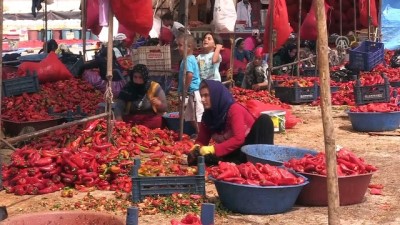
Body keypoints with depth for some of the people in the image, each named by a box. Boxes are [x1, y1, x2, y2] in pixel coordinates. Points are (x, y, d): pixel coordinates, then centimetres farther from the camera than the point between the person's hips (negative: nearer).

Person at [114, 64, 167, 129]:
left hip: (151, 118, 0)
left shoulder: (155, 87, 2)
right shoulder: (127, 88, 6)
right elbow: (119, 107, 2)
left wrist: (159, 104, -19)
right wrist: (119, 119, -19)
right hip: (131, 119, 1)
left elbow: (164, 108, 4)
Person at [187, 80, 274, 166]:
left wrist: (213, 149, -34)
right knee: (196, 158, -20)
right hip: (231, 153, 5)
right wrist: (197, 148, -20)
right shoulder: (207, 115, -1)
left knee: (264, 119, -28)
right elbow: (201, 140, 5)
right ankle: (237, 163, -34)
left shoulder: (234, 109, -18)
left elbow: (239, 139, -29)